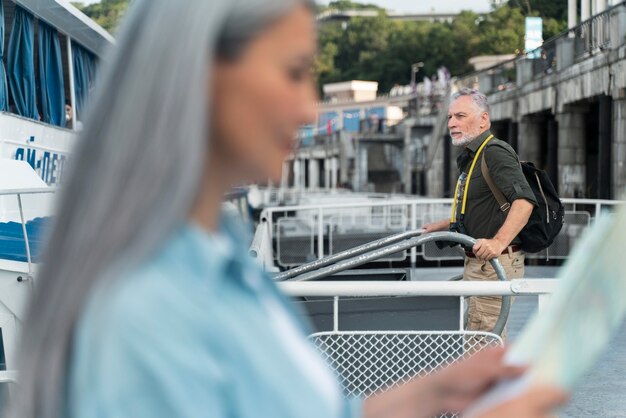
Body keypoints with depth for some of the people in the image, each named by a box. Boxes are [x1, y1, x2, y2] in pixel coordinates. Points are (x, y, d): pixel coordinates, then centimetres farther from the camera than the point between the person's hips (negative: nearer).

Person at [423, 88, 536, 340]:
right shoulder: (471, 158, 19)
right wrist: (443, 225, 33)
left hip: (495, 263, -11)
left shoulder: (495, 153, -15)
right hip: (479, 263, 11)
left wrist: (499, 242, -41)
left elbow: (524, 201, -29)